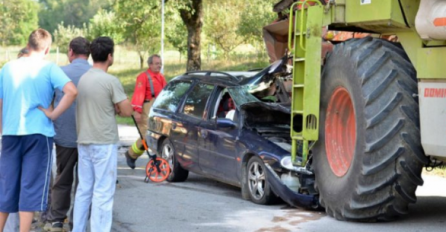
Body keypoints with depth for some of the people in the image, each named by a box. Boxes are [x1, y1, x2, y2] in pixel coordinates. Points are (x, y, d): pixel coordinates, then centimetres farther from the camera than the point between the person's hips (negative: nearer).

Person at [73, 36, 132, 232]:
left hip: (83, 141, 7)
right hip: (104, 143, -7)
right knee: (103, 192, -3)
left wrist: (111, 108, 4)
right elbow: (127, 111, -12)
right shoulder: (110, 81, -14)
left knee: (83, 189, 14)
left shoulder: (83, 78, 8)